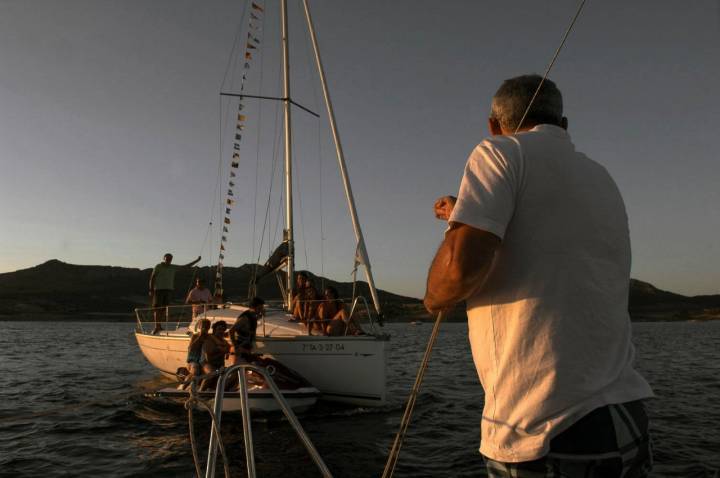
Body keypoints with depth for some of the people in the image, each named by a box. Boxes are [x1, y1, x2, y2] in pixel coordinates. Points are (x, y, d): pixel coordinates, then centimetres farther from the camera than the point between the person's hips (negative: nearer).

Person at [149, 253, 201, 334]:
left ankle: (159, 326, 7)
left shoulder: (173, 268, 12)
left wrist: (197, 260, 13)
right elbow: (152, 278, -1)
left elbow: (186, 266, 16)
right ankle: (156, 326, -8)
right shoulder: (158, 267, 0)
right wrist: (151, 290, -8)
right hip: (158, 290, -4)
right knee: (157, 308, -8)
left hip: (169, 290, 4)